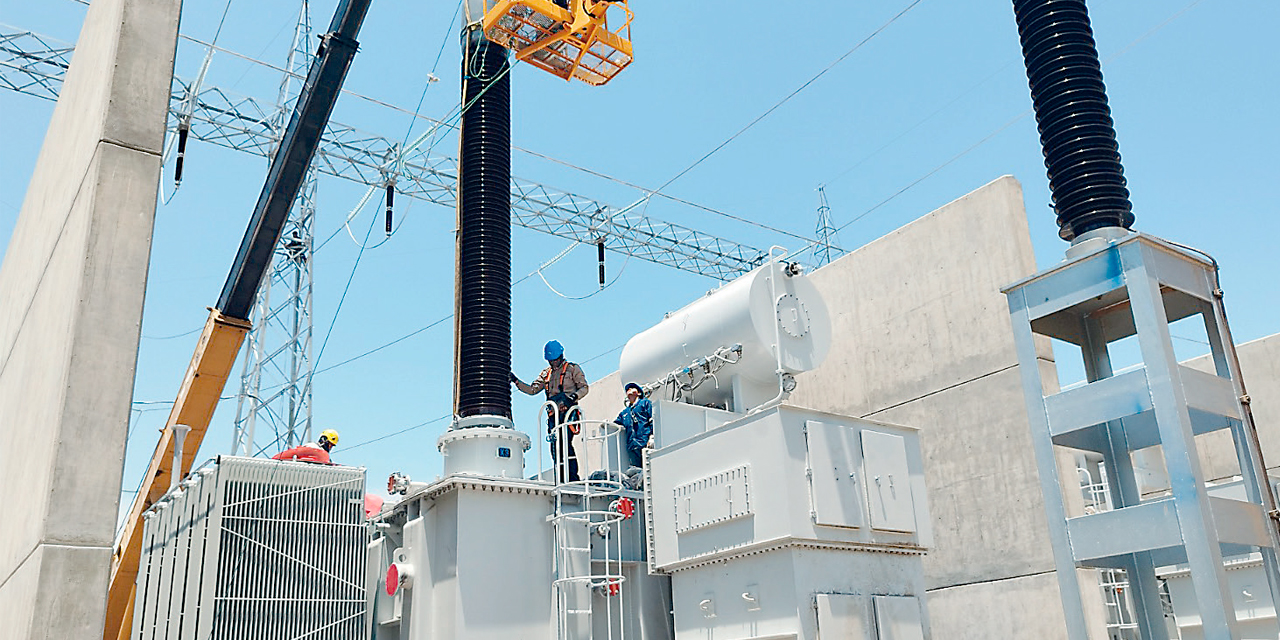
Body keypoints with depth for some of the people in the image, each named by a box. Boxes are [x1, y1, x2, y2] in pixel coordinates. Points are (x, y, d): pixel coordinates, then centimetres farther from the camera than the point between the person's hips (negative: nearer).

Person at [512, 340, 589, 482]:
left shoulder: (572, 368, 8)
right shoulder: (546, 373, 24)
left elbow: (584, 387, 1)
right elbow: (532, 389, 18)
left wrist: (573, 397, -18)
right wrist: (516, 381, 5)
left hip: (568, 411, -6)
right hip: (553, 414, 6)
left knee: (566, 444, -20)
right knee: (555, 448, 0)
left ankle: (573, 478, -21)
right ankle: (561, 482, 3)